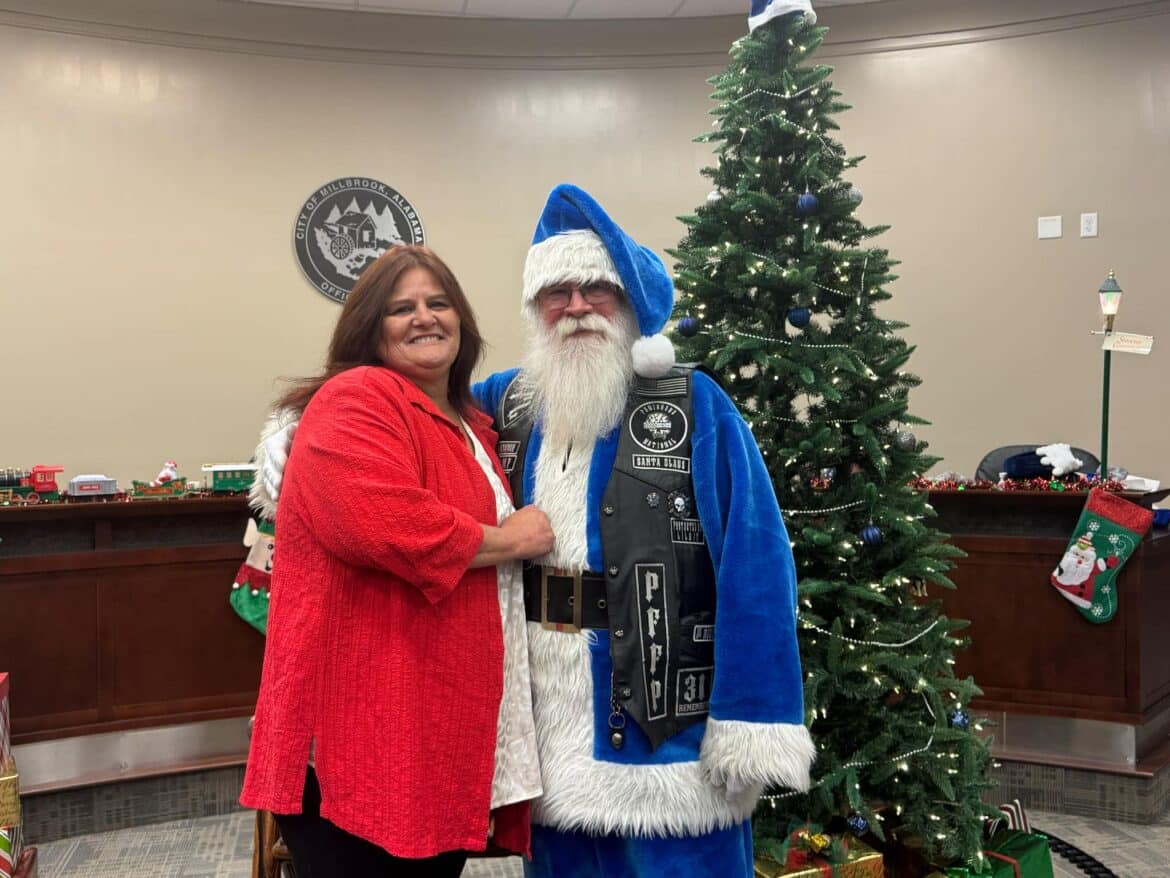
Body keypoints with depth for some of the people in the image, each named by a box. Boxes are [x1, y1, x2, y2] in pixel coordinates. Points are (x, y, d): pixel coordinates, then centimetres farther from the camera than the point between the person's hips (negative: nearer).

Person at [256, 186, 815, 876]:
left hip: (667, 737, -4)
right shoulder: (503, 404, 8)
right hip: (547, 738, 5)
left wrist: (753, 723, -15)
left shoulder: (696, 405, -6)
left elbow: (755, 564, -11)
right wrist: (297, 440, 3)